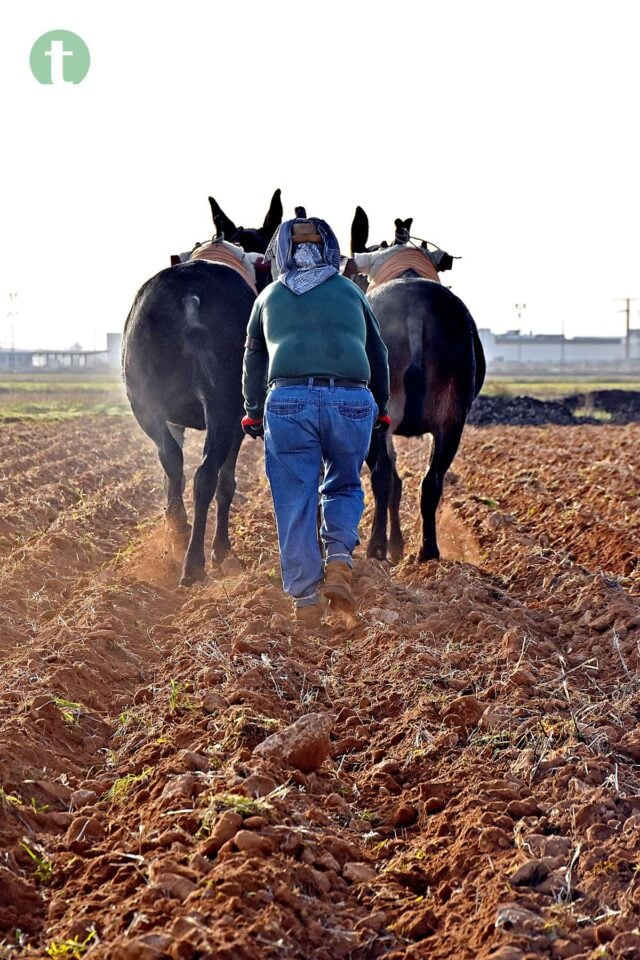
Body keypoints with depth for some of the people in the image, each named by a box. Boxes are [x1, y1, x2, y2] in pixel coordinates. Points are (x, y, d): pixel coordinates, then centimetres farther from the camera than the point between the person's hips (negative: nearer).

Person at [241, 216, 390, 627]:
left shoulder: (270, 296, 20)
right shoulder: (351, 292, 20)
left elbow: (254, 360, 27)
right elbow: (379, 355, 26)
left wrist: (254, 413, 39)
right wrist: (381, 410, 38)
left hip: (288, 401, -1)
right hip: (352, 401, 1)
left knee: (295, 503, 6)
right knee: (344, 486, 21)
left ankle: (306, 597, 4)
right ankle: (339, 561, -2)